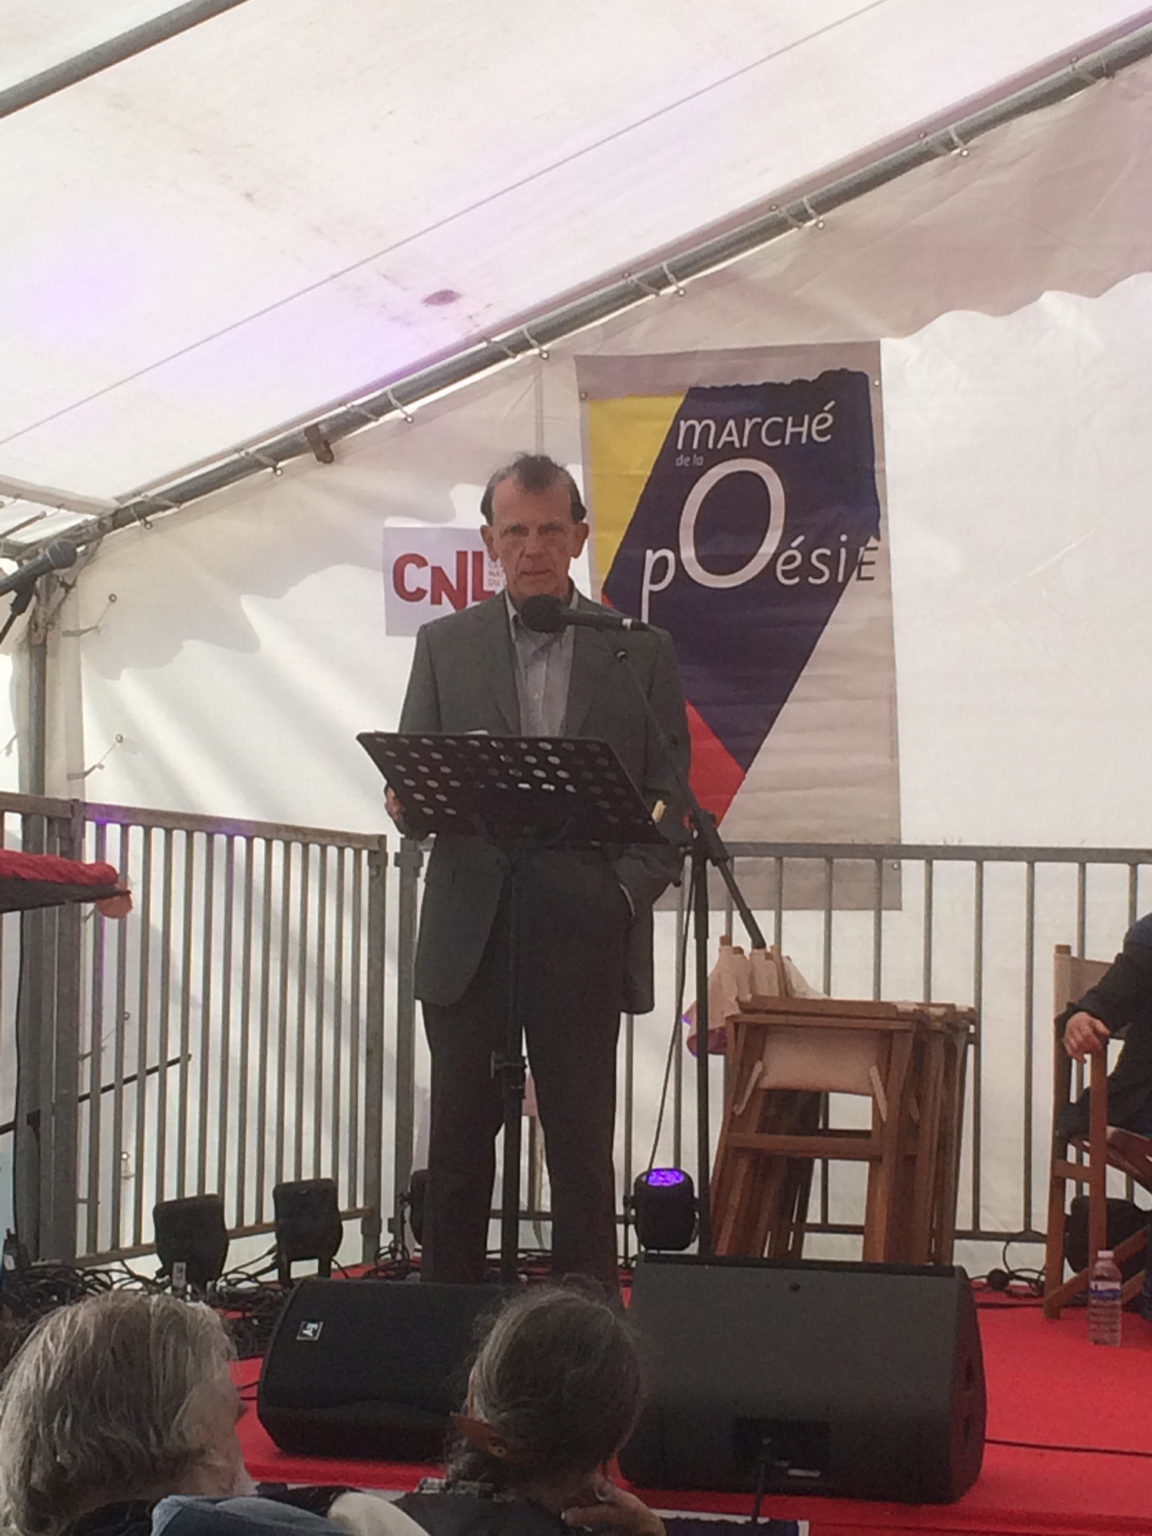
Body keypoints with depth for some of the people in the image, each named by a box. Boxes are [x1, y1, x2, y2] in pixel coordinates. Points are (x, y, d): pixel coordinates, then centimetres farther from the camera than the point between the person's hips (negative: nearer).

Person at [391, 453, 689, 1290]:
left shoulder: (640, 652, 8)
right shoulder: (445, 645, 12)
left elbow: (669, 796, 6)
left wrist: (628, 890, -10)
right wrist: (413, 800, -14)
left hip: (583, 934, -1)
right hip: (470, 931, 2)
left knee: (582, 1149, 1)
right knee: (458, 1143, 5)